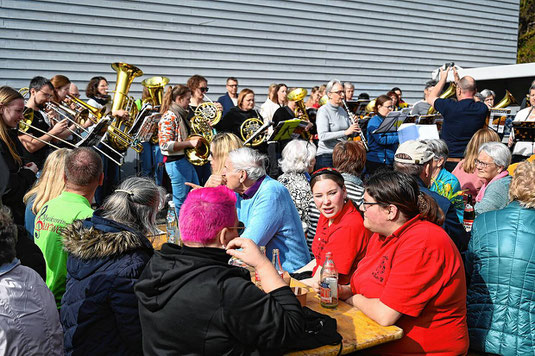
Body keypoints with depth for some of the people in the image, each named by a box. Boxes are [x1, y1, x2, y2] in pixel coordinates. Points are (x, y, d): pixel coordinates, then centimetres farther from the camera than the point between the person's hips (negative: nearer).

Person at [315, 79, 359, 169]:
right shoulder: (323, 111, -9)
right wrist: (345, 132, -25)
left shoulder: (342, 110, 11)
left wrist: (354, 128, -4)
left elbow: (350, 134, 17)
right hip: (326, 156, -6)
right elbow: (322, 136, -22)